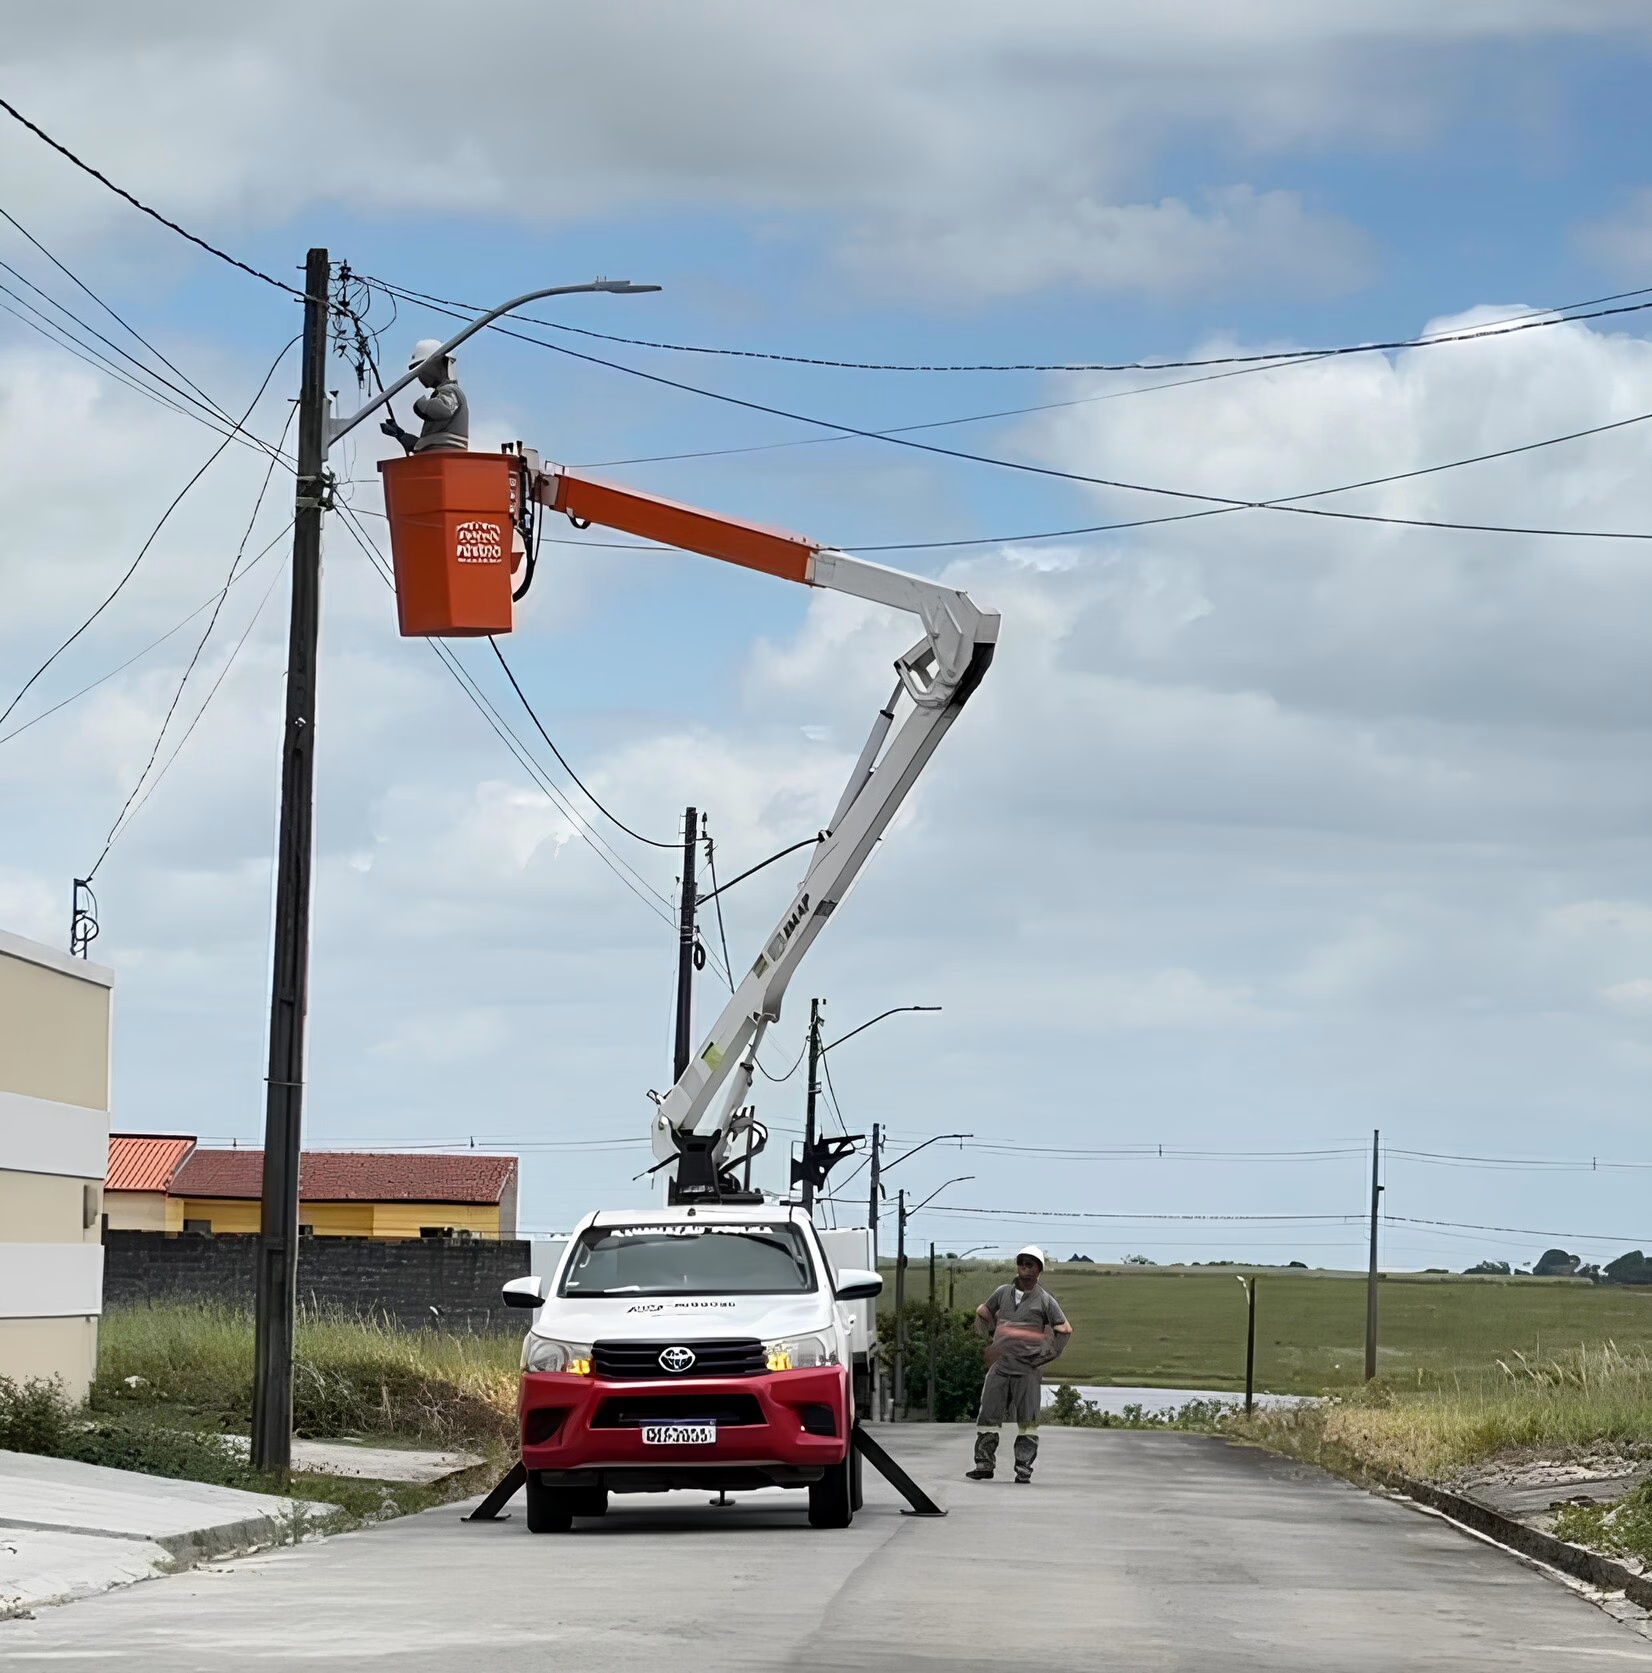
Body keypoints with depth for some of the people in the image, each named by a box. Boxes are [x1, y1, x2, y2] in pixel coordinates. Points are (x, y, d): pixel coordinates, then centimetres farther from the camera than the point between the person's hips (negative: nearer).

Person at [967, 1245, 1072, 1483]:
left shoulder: (1045, 1300, 0)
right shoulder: (1003, 1293, 10)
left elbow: (1064, 1332, 1)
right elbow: (982, 1314, 25)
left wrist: (1043, 1356, -4)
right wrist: (991, 1338, 15)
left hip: (1028, 1369, -3)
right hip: (1000, 1365, 3)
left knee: (1027, 1419, -2)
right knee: (988, 1416, 1)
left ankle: (1024, 1468, 2)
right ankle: (984, 1464, 8)